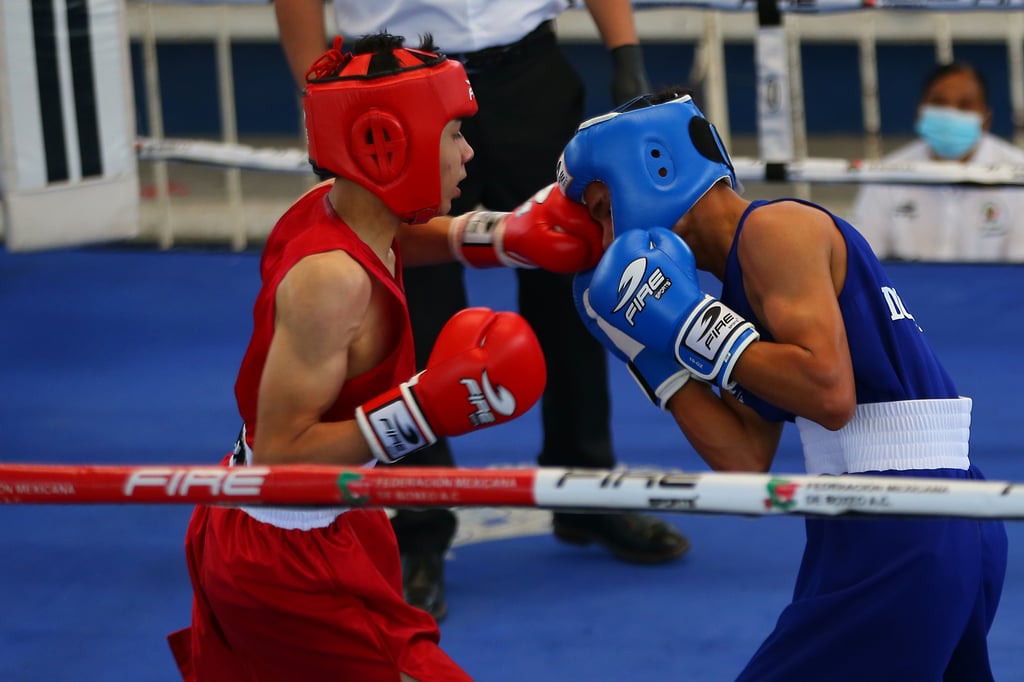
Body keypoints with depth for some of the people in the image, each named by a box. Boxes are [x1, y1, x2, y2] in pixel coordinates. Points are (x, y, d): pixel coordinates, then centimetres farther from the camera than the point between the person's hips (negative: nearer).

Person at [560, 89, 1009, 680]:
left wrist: (690, 325, -12)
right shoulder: (746, 278, 19)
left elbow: (830, 392, -20)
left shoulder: (774, 228, -8)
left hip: (897, 541, -10)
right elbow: (746, 463, 13)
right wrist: (655, 358, 12)